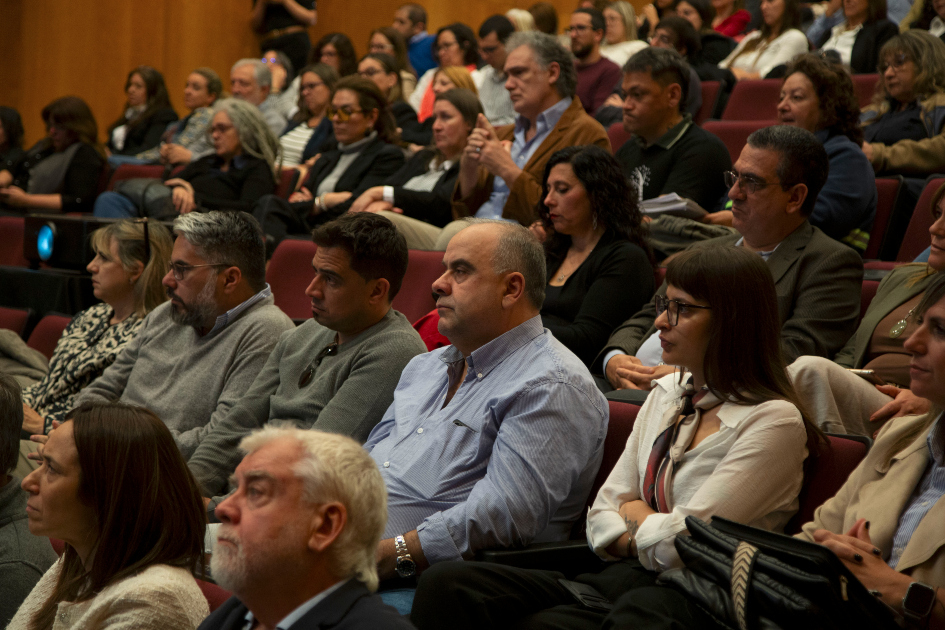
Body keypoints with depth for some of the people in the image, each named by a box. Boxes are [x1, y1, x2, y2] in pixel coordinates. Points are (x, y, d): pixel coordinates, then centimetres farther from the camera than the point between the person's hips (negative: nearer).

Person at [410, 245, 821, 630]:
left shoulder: (773, 421, -7)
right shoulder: (666, 394, 18)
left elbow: (685, 542, -14)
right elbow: (603, 516, 15)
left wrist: (634, 516, 7)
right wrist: (650, 533, -6)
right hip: (617, 577, 7)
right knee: (447, 584, -19)